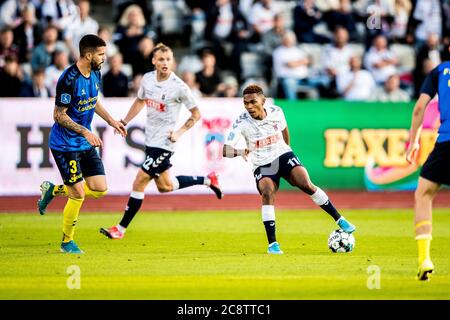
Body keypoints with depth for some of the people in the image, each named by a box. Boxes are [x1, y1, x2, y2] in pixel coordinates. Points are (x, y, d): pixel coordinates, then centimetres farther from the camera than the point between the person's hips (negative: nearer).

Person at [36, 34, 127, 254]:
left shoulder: (95, 74, 3)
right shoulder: (69, 79, -23)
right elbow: (59, 115, -19)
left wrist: (111, 121, 17)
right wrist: (85, 132, -26)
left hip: (85, 144, 8)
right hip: (64, 144, -8)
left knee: (100, 189, 2)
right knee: (78, 194, -7)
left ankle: (54, 190, 23)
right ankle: (67, 242, 11)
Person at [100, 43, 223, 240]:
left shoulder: (179, 87, -17)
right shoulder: (147, 79, 1)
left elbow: (196, 114, -5)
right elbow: (140, 101, 21)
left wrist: (179, 132, -14)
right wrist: (124, 122, 16)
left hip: (163, 142, -8)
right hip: (150, 140, 8)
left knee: (139, 183, -7)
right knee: (165, 186, 19)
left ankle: (121, 228, 3)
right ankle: (207, 180, 36)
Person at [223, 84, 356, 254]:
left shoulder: (276, 112, -10)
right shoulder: (242, 122, -18)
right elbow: (225, 150, -25)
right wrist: (239, 152, -46)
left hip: (283, 155, 2)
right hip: (262, 164, -2)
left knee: (306, 185, -19)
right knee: (268, 192, -29)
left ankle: (339, 220, -4)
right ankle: (272, 244, -23)